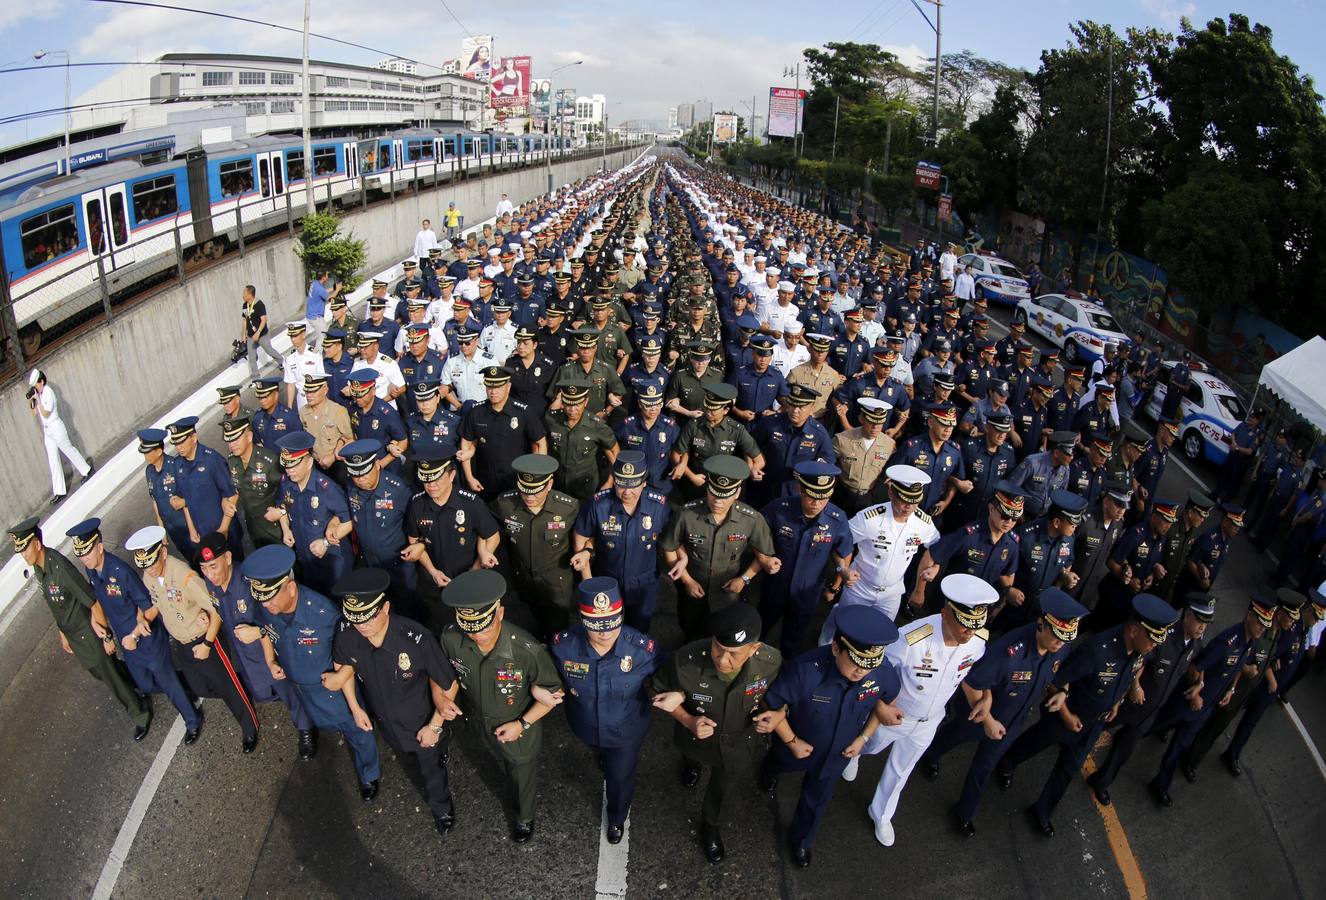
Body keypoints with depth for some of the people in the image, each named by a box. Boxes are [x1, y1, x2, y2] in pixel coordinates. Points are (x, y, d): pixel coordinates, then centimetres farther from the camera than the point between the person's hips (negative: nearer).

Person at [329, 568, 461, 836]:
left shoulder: (417, 638, -41)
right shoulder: (346, 634, -27)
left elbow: (449, 685, -25)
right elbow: (344, 667, -1)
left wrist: (435, 725, -16)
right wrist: (355, 708, 3)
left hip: (423, 724, -3)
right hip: (385, 721, 4)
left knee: (432, 772, 23)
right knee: (406, 753, 34)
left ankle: (442, 810, 54)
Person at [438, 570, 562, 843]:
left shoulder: (527, 650, -41)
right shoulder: (451, 638, -30)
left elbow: (552, 692, -22)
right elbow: (446, 673, -3)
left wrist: (522, 724, -23)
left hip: (519, 728, -3)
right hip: (480, 723, 3)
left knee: (523, 776, 27)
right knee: (504, 766, 35)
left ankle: (525, 817, 59)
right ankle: (513, 797, 69)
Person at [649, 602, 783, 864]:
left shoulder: (771, 662, -36)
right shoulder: (686, 662, -42)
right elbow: (658, 691, -19)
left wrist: (771, 712, -28)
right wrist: (687, 721, -31)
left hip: (739, 743, 0)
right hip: (697, 738, 0)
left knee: (722, 786, 30)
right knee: (694, 754, 36)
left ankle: (711, 826, 63)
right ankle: (692, 763, 75)